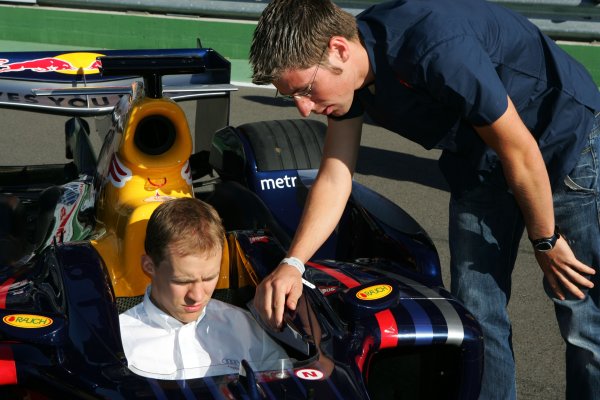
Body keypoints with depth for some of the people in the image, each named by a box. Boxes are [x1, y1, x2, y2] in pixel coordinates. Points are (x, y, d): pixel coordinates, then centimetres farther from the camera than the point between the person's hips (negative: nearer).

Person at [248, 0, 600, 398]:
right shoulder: (345, 69, -11)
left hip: (567, 144, -6)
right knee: (476, 316, 4)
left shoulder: (435, 48, -36)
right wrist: (292, 264, -17)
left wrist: (546, 241, -11)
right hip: (479, 163, 7)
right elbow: (334, 178, -5)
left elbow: (520, 151, -24)